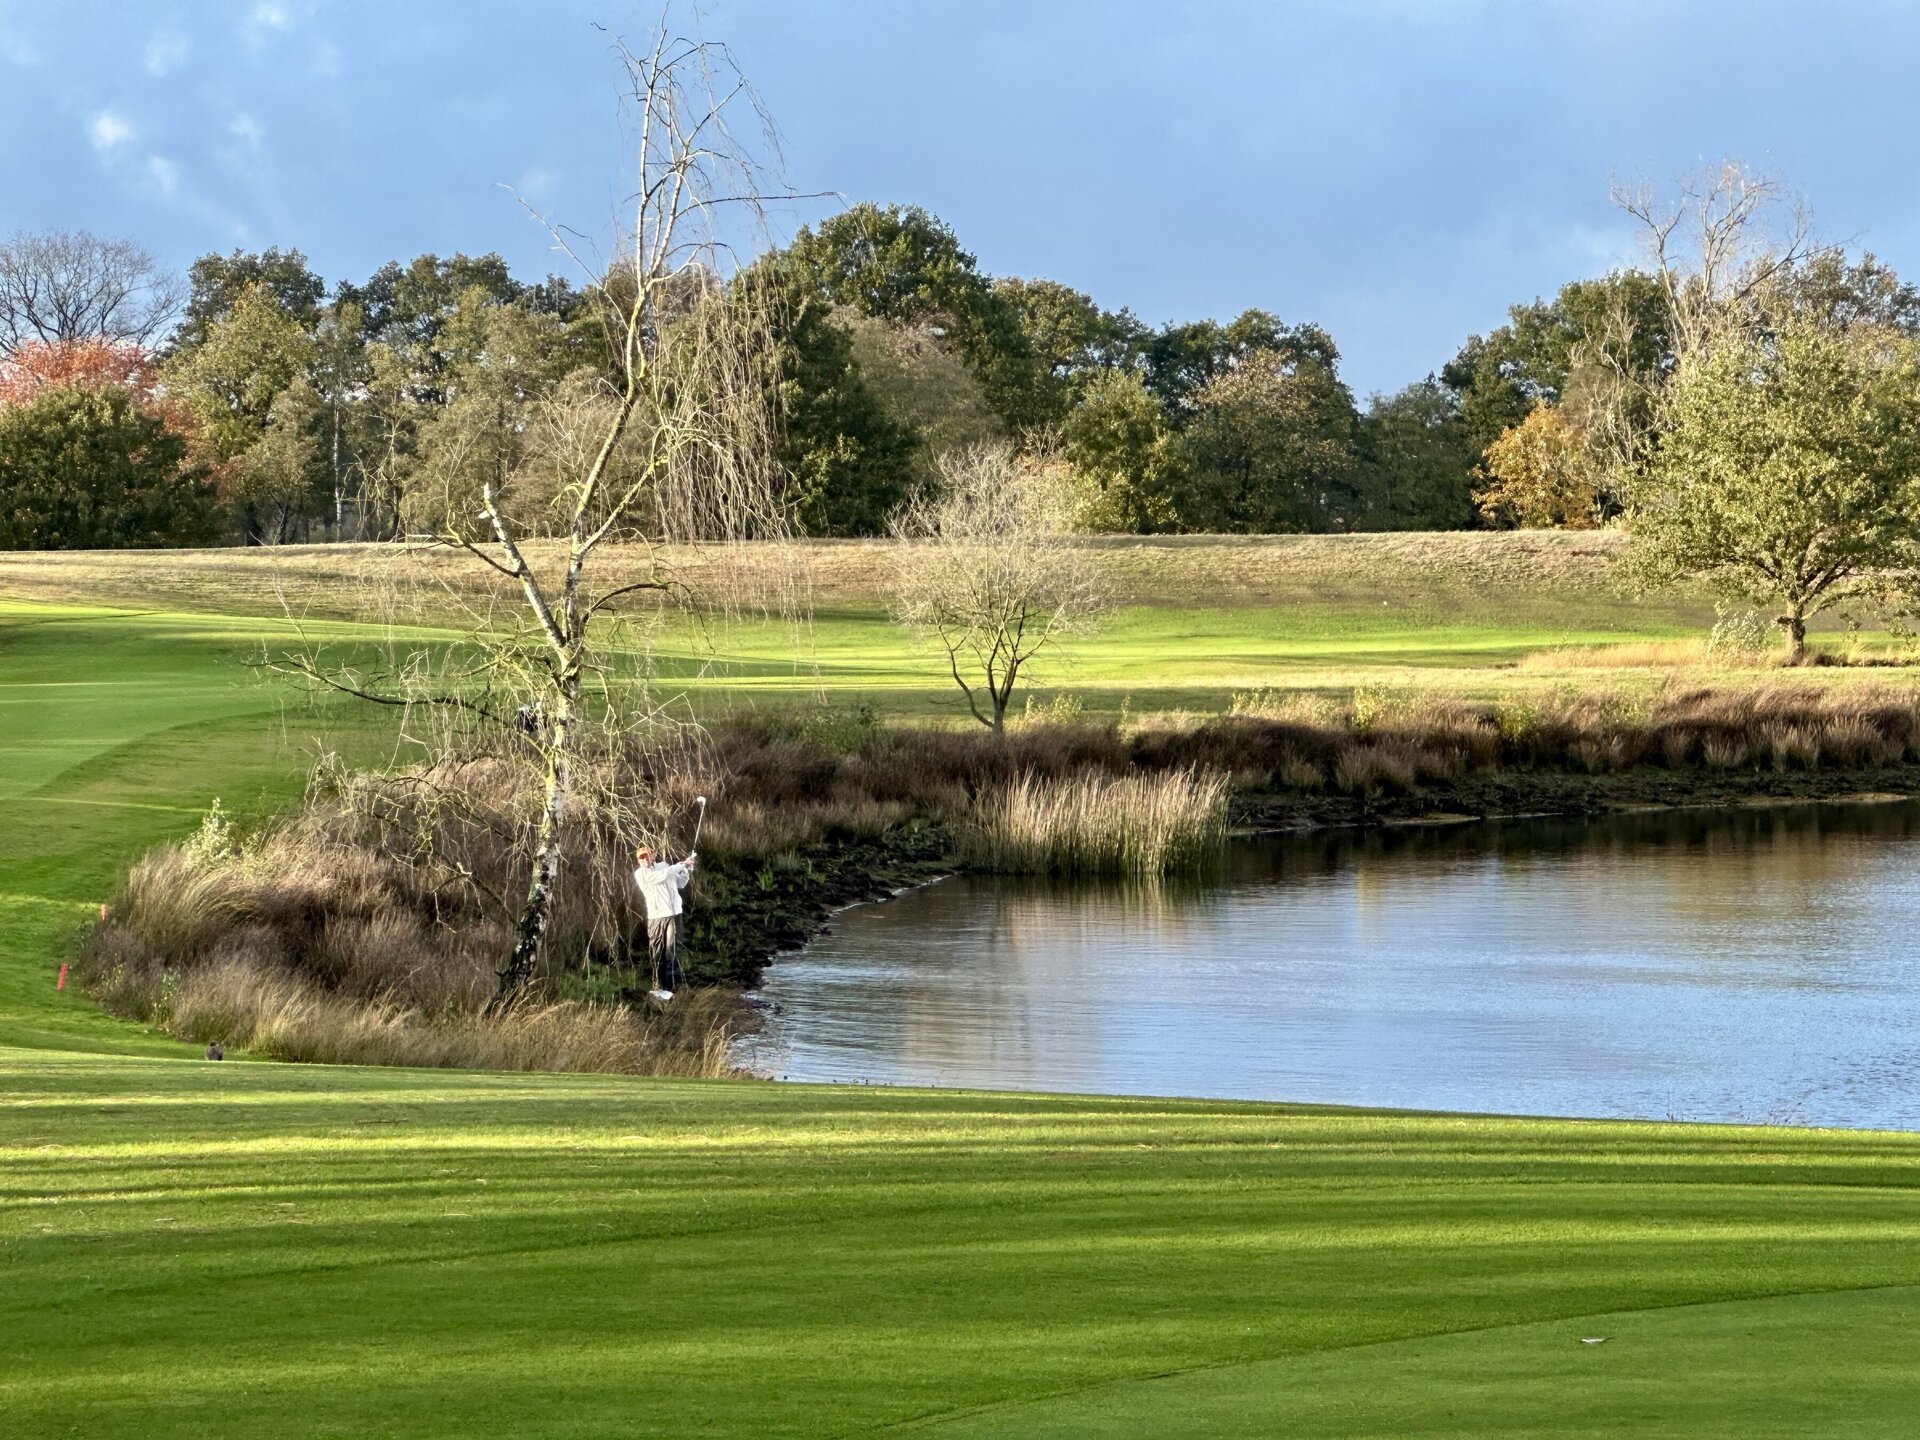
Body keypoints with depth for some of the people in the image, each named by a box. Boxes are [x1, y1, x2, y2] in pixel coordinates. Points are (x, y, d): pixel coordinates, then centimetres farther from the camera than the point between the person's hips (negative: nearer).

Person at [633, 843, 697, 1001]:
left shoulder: (664, 865, 13)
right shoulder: (640, 873, -3)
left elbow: (680, 884, 23)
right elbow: (662, 875, -17)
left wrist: (688, 870, 7)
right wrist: (683, 864, -14)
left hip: (673, 914, 2)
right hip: (656, 917, -2)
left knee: (672, 951, -5)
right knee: (657, 953, 0)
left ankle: (671, 987, -7)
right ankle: (659, 986, 8)